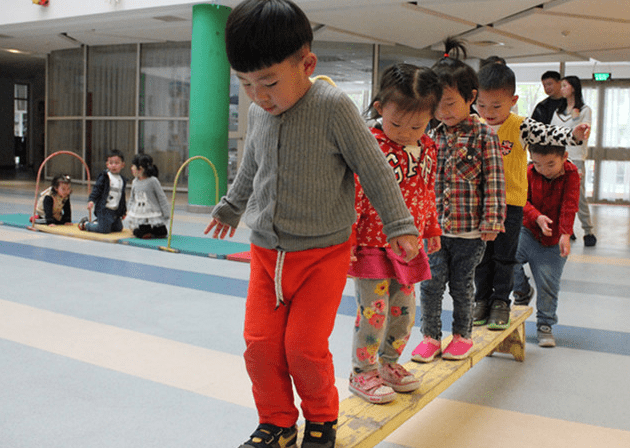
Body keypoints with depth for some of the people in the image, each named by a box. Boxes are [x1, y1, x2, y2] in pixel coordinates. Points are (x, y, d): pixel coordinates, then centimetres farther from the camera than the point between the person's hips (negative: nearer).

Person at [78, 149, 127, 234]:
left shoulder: (122, 180, 12)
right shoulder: (104, 177, -6)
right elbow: (96, 189, -10)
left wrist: (124, 211, 24)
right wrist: (91, 200, -25)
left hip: (116, 211, 7)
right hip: (104, 209, -7)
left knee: (118, 228, 10)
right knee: (104, 230, -13)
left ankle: (97, 223, 28)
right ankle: (85, 224, 13)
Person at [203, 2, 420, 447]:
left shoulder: (333, 106, -15)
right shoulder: (259, 113, 3)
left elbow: (375, 168, -9)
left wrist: (399, 226, -7)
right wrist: (230, 208, 35)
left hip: (323, 252, -5)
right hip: (266, 251, 5)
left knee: (305, 345, -5)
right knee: (260, 343, 3)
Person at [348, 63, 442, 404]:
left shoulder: (427, 149, 7)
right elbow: (353, 197, -16)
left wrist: (432, 229, 24)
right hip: (373, 246, -7)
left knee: (404, 311, 14)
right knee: (373, 311, -2)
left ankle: (389, 363, 34)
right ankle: (362, 373, 17)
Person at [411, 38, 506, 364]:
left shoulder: (483, 135, -6)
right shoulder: (433, 137, 6)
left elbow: (494, 181, -7)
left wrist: (491, 222, -9)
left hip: (469, 229, -3)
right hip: (435, 227, 3)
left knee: (462, 284, 10)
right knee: (431, 283, 3)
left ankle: (462, 334, 29)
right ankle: (430, 336, 19)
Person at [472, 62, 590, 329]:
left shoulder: (520, 127, -10)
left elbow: (549, 135, -22)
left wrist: (573, 135, -39)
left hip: (510, 202, -3)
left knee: (504, 256, 5)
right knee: (481, 256, 10)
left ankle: (501, 302, 19)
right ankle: (482, 300, 23)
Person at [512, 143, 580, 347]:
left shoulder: (571, 174, -9)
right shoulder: (530, 172, -4)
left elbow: (569, 206, -15)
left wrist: (565, 234, -25)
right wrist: (537, 217, -25)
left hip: (553, 240, -1)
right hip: (528, 231, 2)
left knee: (548, 284, 0)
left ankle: (545, 324, 20)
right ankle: (522, 290, 8)